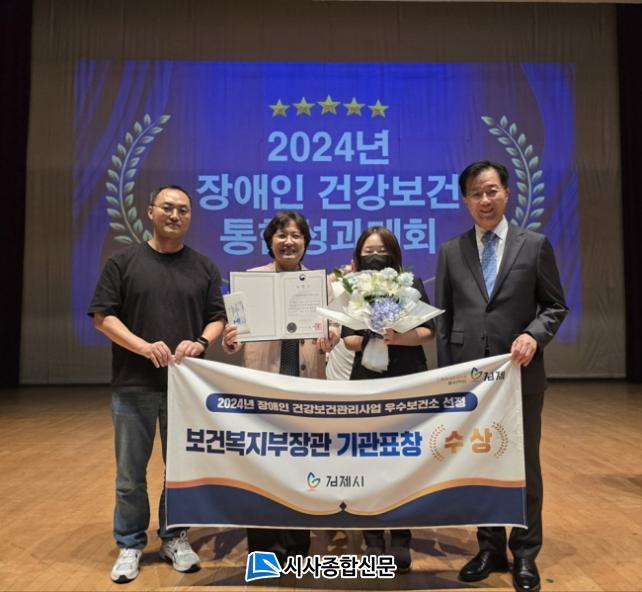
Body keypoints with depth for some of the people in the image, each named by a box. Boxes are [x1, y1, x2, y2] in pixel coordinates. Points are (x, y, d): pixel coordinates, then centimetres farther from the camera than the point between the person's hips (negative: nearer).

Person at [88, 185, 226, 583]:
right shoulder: (124, 262, 2)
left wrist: (201, 343, -14)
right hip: (134, 385, -1)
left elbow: (218, 318, 7)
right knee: (131, 472, 8)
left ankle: (174, 537, 29)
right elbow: (103, 316, -2)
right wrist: (144, 346, -17)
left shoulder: (204, 268, 7)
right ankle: (130, 544, 24)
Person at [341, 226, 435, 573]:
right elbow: (349, 339, 1)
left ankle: (401, 540, 14)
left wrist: (396, 338, -19)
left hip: (409, 382, -1)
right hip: (366, 383, 1)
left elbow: (428, 331, -4)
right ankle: (373, 540, 16)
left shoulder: (411, 284, 1)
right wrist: (374, 339, -17)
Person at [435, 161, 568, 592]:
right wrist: (446, 375, 2)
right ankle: (491, 549, 27)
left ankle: (525, 554, 25)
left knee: (524, 465, 9)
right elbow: (443, 317, 7)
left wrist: (534, 335, -17)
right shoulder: (450, 252, 7)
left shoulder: (535, 245, 2)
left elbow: (556, 306, 3)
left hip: (520, 373, -1)